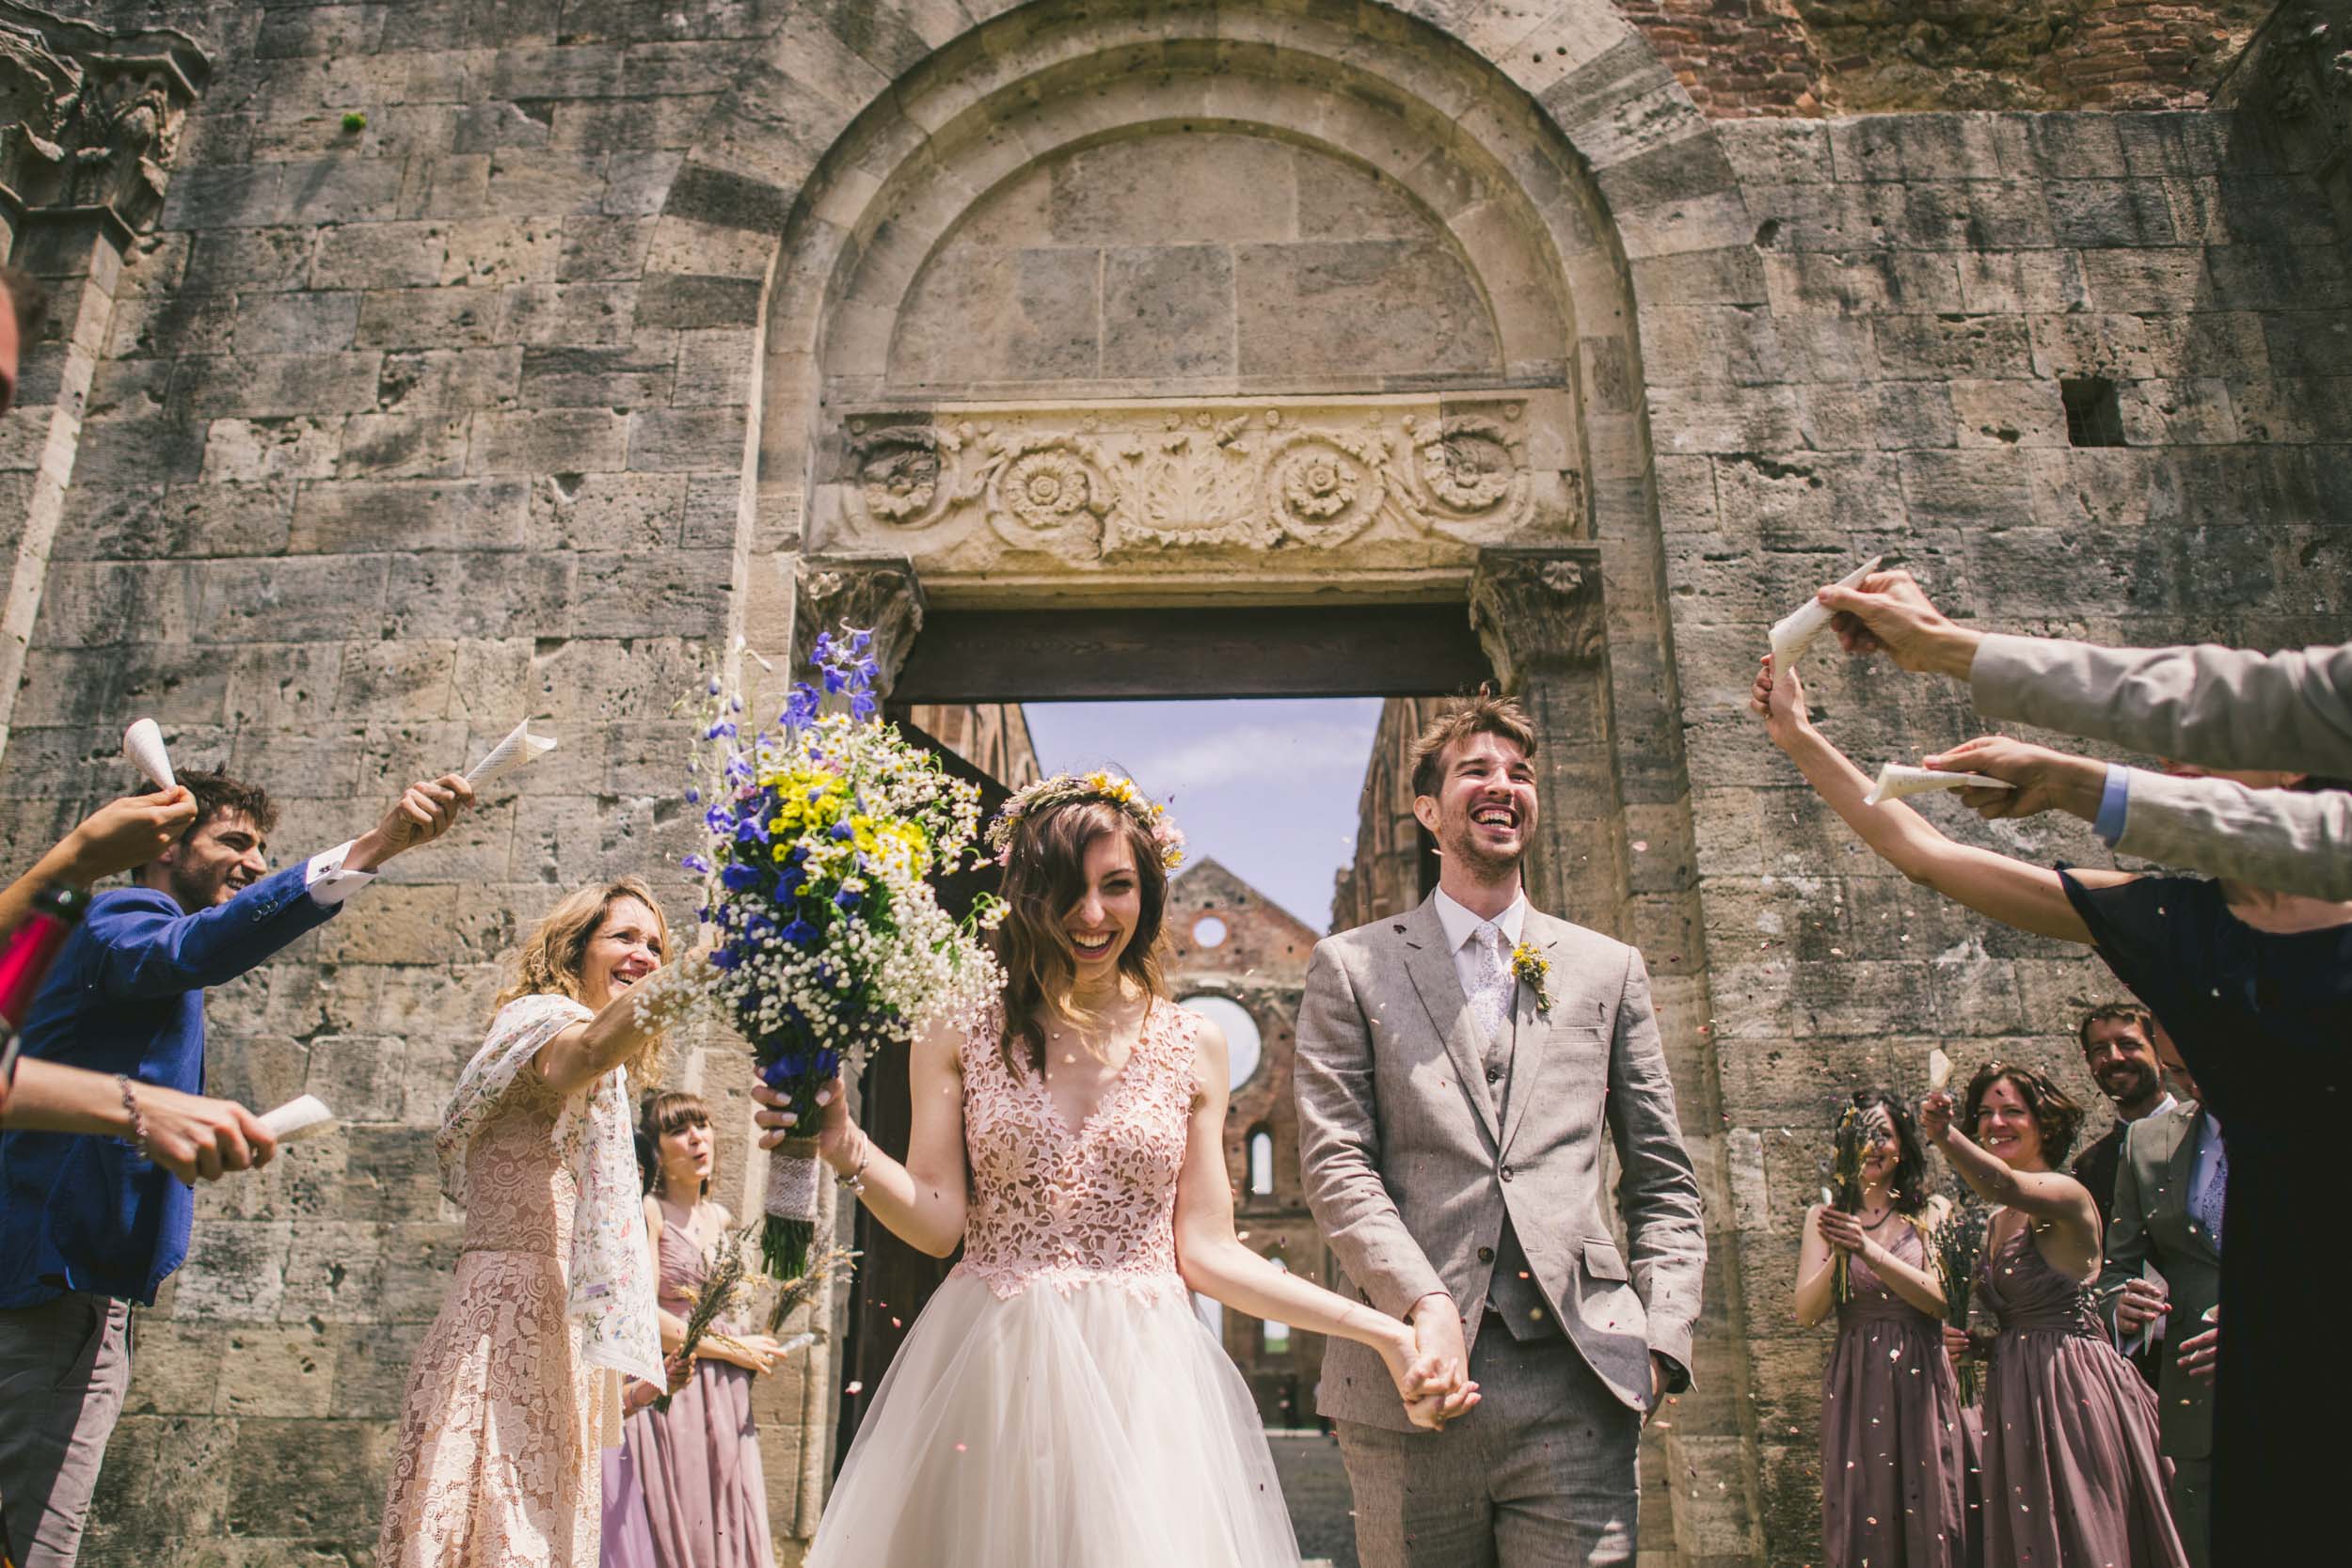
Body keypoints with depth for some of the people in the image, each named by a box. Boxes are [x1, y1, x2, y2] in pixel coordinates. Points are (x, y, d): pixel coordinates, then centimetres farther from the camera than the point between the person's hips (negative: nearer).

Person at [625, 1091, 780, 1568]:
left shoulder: (720, 1217, 11)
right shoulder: (648, 1212, -9)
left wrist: (752, 1349, 5)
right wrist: (733, 1350, -9)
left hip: (723, 1396, 6)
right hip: (667, 1392, -6)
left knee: (725, 1529, 8)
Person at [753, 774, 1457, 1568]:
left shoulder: (1193, 1045, 3)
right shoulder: (959, 1035, 1)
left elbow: (1206, 1250, 3)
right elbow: (937, 1220, -3)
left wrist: (1382, 1331, -2)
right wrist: (841, 1145, -20)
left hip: (1144, 1383, 1)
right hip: (990, 1377, 0)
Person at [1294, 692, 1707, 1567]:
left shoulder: (1610, 970, 14)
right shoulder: (1352, 968, 7)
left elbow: (1661, 1179, 14)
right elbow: (1335, 1162, -2)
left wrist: (1663, 1339, 2)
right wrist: (1422, 1301, -14)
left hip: (1577, 1378, 1)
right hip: (1413, 1380, -1)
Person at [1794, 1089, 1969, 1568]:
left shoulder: (1933, 1211, 4)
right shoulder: (1825, 1216, 7)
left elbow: (1942, 1299, -9)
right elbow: (1807, 1313, -2)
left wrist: (1869, 1250, -22)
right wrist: (1839, 1254, -18)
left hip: (1921, 1383, -1)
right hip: (1853, 1384, 1)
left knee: (1930, 1526, 3)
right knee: (1859, 1525, 4)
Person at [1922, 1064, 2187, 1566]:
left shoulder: (2066, 1195, -13)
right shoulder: (1996, 1223, 12)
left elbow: (2005, 1185, -37)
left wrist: (1944, 1136, -50)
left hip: (2073, 1387, -8)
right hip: (2016, 1394, 8)